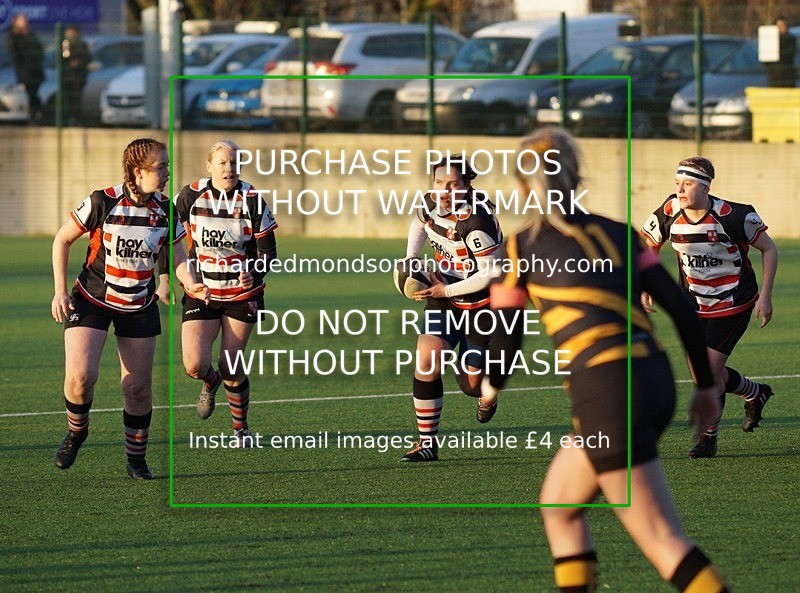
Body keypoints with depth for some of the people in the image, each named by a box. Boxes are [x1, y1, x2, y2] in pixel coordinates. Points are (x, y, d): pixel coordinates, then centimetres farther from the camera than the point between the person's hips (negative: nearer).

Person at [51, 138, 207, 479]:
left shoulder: (165, 210, -6)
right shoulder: (103, 202, -17)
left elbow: (176, 256, 2)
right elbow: (62, 240, -5)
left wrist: (191, 285, -19)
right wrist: (60, 291, -9)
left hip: (139, 307, 3)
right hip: (92, 300, -3)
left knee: (138, 388, 1)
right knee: (80, 376, -18)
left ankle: (136, 459, 19)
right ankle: (76, 432, 12)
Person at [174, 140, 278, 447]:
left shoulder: (251, 200, -10)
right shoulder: (191, 195, -8)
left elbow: (268, 251, -6)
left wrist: (254, 273, -25)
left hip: (242, 293, -1)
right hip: (200, 292, 1)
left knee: (231, 367, -1)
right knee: (194, 366, -12)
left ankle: (240, 427, 24)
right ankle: (211, 382, 27)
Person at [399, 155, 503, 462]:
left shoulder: (476, 223, -29)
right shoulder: (432, 204, -8)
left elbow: (488, 275, -25)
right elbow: (419, 222, 19)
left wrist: (444, 291, -23)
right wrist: (410, 257, 4)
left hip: (481, 302, -6)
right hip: (443, 294, 6)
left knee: (471, 384, 1)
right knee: (426, 358, -14)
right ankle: (427, 443, -7)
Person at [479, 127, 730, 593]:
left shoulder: (522, 248, 5)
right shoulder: (620, 234, 16)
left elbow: (506, 340, 11)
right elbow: (682, 309, 10)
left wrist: (490, 388, 32)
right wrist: (706, 385, 18)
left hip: (607, 389, -6)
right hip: (655, 379, 6)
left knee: (664, 542, -8)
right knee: (559, 506, 23)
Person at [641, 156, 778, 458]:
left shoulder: (733, 216, -23)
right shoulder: (669, 213, -12)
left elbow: (769, 249, -10)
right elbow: (647, 244, 7)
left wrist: (765, 296, -13)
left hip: (733, 302, -5)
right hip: (694, 303, 5)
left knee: (711, 367, -11)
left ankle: (708, 438, 8)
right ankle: (755, 393, 36)